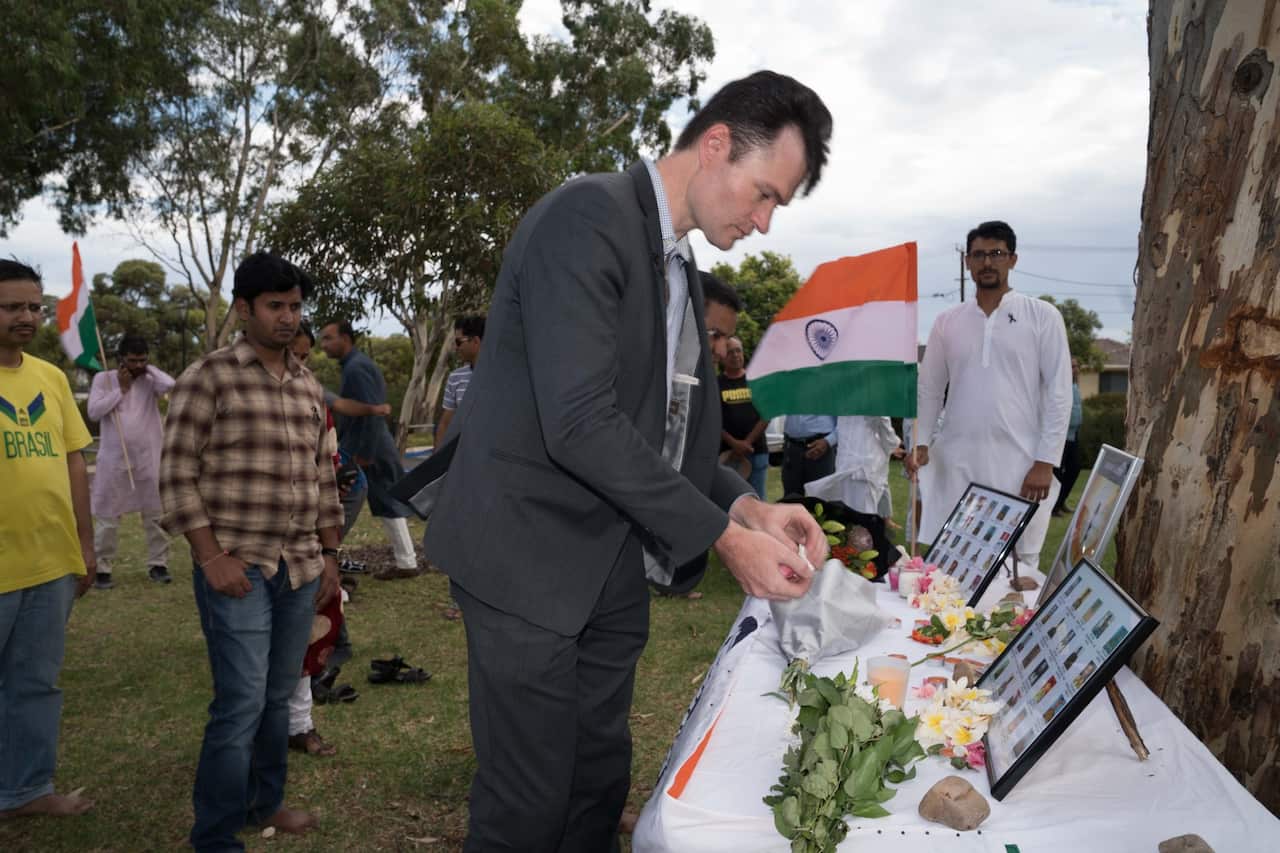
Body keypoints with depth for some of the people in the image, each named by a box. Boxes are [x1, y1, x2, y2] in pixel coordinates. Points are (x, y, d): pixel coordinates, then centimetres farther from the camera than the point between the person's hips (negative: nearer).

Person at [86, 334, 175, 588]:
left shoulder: (151, 380, 3)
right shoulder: (103, 378, 2)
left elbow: (169, 384, -20)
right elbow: (94, 412, -8)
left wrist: (149, 368, -5)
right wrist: (121, 389, -9)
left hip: (149, 458, 1)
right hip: (114, 459, -1)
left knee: (155, 513, 7)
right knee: (107, 516, 3)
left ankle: (157, 564, 17)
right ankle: (102, 568, 11)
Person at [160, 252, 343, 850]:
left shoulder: (309, 386, 12)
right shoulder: (209, 377, -5)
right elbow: (177, 476, -8)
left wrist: (330, 555, 14)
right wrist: (211, 556, -14)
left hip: (301, 568, 5)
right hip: (236, 566, -5)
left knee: (278, 696, 14)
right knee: (242, 702, -5)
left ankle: (264, 801, 32)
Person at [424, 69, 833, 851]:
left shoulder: (684, 270, 12)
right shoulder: (589, 216, -16)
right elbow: (580, 424, -25)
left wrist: (748, 507, -2)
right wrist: (723, 536, -19)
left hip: (610, 566, 8)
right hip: (529, 557, -8)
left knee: (601, 788, 17)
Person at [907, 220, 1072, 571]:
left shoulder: (1042, 316, 2)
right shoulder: (947, 321, 10)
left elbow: (1059, 393, -1)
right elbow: (929, 390, 13)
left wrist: (1045, 462, -8)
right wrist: (921, 441, -2)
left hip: (1018, 465, -2)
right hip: (955, 463, 3)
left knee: (1017, 563, 2)